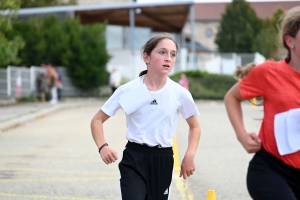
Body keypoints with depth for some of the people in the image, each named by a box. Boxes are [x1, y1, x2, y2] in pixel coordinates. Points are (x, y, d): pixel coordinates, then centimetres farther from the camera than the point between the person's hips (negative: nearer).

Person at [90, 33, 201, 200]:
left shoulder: (180, 93, -3)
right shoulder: (128, 91, -8)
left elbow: (195, 127, 13)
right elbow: (97, 120, 0)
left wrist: (190, 155, -3)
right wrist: (103, 146, -18)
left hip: (163, 160, 2)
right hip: (134, 158, -2)